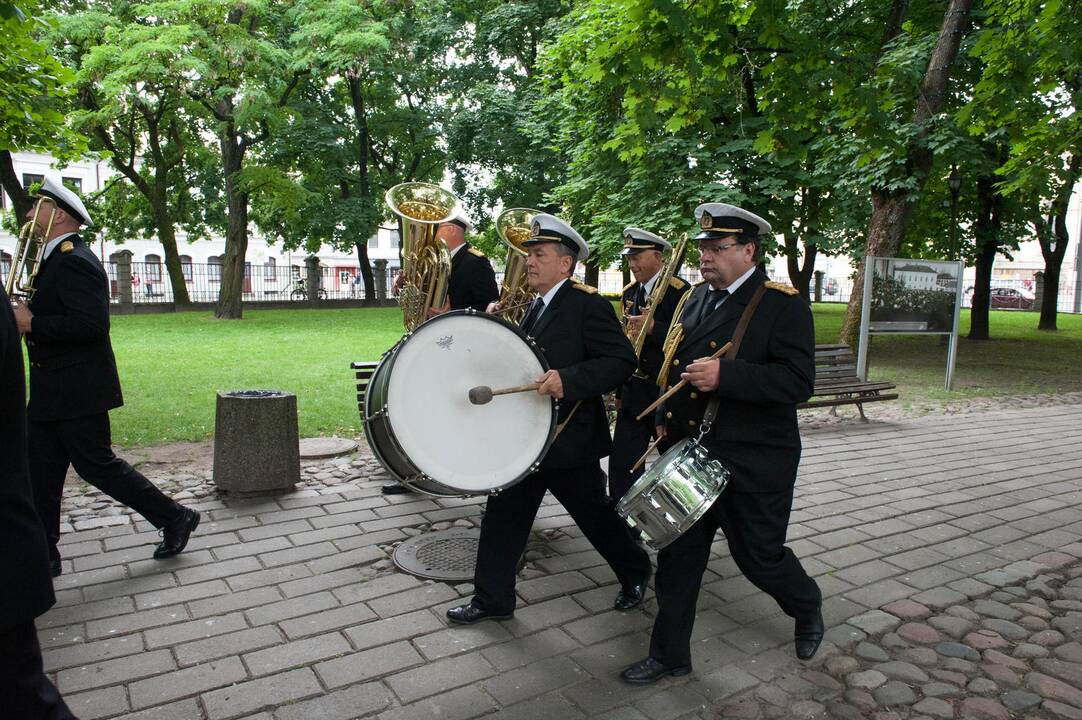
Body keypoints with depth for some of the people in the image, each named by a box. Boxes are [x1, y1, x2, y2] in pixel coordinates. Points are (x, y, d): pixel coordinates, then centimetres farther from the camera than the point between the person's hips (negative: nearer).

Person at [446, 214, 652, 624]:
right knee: (502, 516, 8)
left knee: (596, 516, 11)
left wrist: (567, 379, -33)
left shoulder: (588, 305, -14)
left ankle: (635, 572, 37)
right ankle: (492, 599, 22)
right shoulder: (537, 308, 12)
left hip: (568, 437, -8)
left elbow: (621, 360, -22)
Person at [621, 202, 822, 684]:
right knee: (677, 557, 11)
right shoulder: (696, 299, 9)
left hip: (752, 465, -6)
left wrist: (725, 374, -31)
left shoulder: (782, 305, -12)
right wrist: (668, 429, 12)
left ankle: (807, 609, 44)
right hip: (689, 457, 6)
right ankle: (669, 654, 28)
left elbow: (798, 381, -21)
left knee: (759, 557, 10)